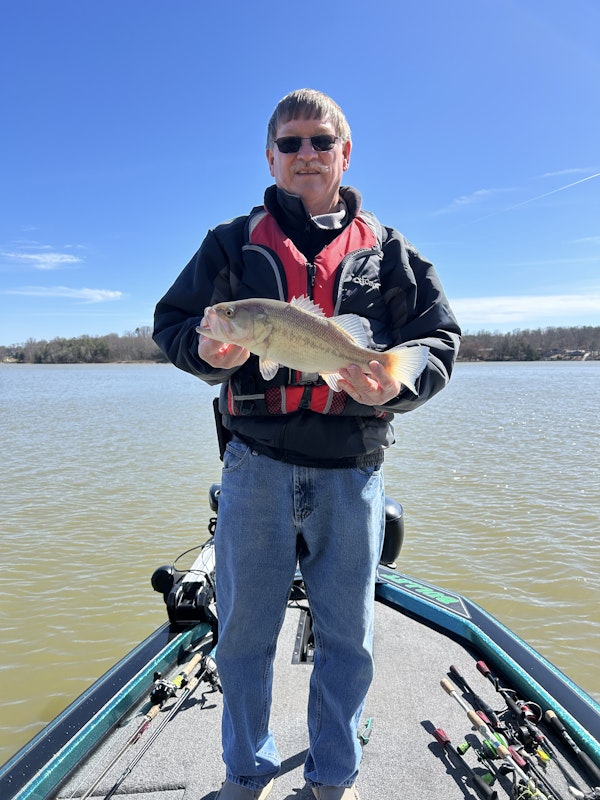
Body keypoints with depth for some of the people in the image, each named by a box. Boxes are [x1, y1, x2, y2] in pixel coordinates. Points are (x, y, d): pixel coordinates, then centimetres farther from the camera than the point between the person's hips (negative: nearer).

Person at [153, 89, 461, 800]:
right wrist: (207, 350, -14)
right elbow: (171, 321, 10)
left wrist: (397, 384, -14)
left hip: (352, 472, 1)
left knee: (347, 638, 13)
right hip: (257, 466, 0)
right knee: (244, 630, 12)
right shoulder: (233, 242, 9)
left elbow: (440, 338, 7)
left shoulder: (386, 251, 10)